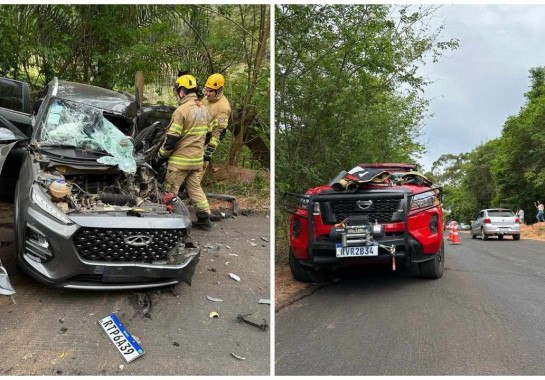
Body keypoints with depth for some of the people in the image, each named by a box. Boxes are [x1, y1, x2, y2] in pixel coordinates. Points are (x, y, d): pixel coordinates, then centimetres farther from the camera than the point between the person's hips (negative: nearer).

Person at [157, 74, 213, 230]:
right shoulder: (204, 110, 7)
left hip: (180, 160, -7)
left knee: (170, 191, 5)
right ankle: (204, 219, 15)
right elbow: (208, 134, 16)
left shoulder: (182, 110, -17)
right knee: (195, 188, 15)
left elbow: (172, 138, -17)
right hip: (197, 159, 7)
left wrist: (161, 155, -4)